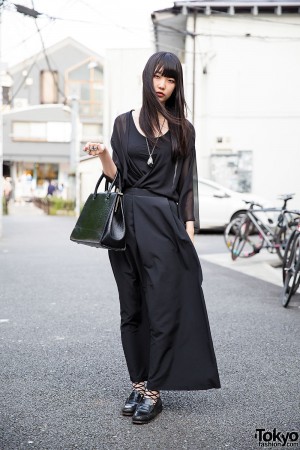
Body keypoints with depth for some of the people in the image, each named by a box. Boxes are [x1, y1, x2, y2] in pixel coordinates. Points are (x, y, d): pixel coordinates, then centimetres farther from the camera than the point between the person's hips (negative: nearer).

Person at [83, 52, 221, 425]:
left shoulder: (182, 128, 9)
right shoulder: (124, 123, 10)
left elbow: (187, 182, 6)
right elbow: (117, 176, 5)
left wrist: (189, 225, -3)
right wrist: (102, 155, -14)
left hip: (166, 223, -1)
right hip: (129, 222, 2)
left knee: (163, 306, -4)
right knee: (132, 307, 6)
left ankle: (153, 390, 4)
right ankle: (138, 384, 16)